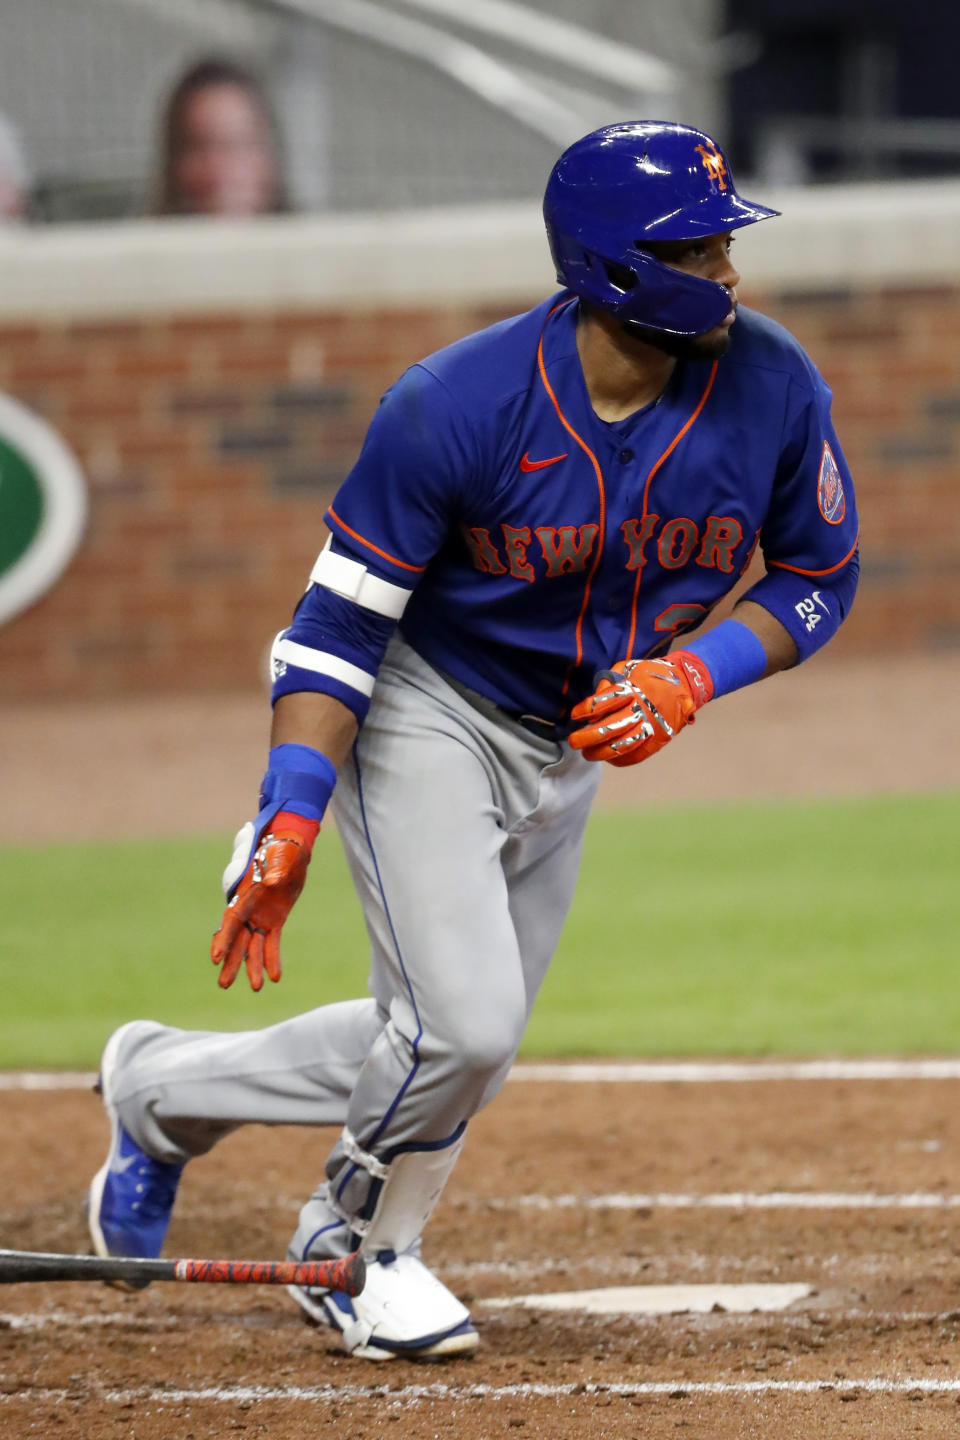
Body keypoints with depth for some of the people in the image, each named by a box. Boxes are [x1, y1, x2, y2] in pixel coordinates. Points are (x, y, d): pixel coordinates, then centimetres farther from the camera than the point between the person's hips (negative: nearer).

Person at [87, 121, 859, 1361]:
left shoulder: (773, 389, -16)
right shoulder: (457, 408, -28)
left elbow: (817, 579, 0)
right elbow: (339, 618, -20)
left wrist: (695, 675, -19)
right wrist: (291, 819, -29)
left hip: (571, 746, 6)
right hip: (425, 716, -6)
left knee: (453, 1049, 9)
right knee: (463, 1023, -17)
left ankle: (160, 1092, 31)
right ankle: (374, 1250, 12)